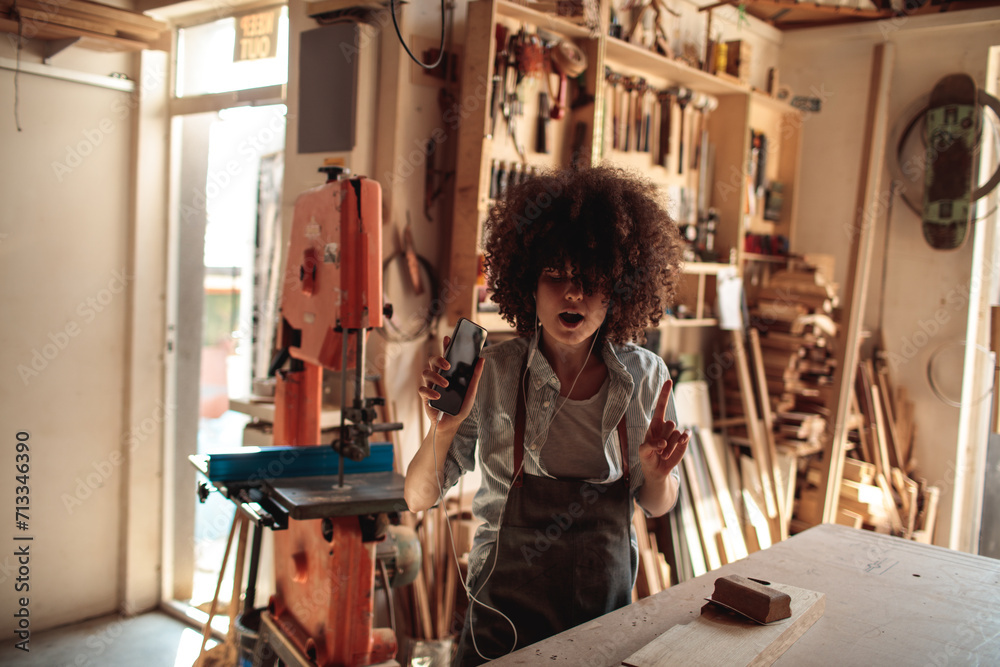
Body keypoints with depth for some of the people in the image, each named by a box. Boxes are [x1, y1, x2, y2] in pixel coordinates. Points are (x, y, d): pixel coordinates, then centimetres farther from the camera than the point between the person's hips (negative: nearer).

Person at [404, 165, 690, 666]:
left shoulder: (646, 377, -8)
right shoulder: (492, 374, -14)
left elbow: (657, 505, 4)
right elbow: (418, 497, -10)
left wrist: (657, 472, -17)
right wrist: (442, 431, -27)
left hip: (606, 614, 3)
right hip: (505, 619, -2)